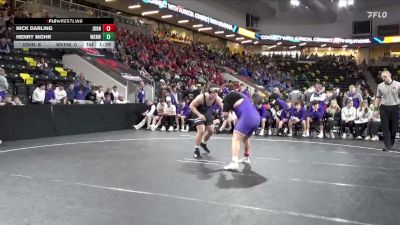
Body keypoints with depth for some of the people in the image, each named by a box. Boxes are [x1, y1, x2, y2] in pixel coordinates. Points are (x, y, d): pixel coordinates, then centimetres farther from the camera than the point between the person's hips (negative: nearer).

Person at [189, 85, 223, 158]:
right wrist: (199, 115, -38)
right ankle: (196, 151, -5)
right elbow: (191, 106, -27)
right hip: (197, 112, -6)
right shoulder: (201, 97, -35)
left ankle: (203, 143, 42)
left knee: (211, 131, 11)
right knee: (201, 131, -20)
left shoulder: (217, 99, -24)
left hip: (207, 112, 6)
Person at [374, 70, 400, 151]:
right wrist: (376, 107, 7)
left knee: (394, 127, 7)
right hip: (384, 108, 1)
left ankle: (391, 143, 25)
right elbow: (378, 97, 12)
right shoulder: (380, 86, 6)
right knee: (385, 128, -3)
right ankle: (387, 145, -1)